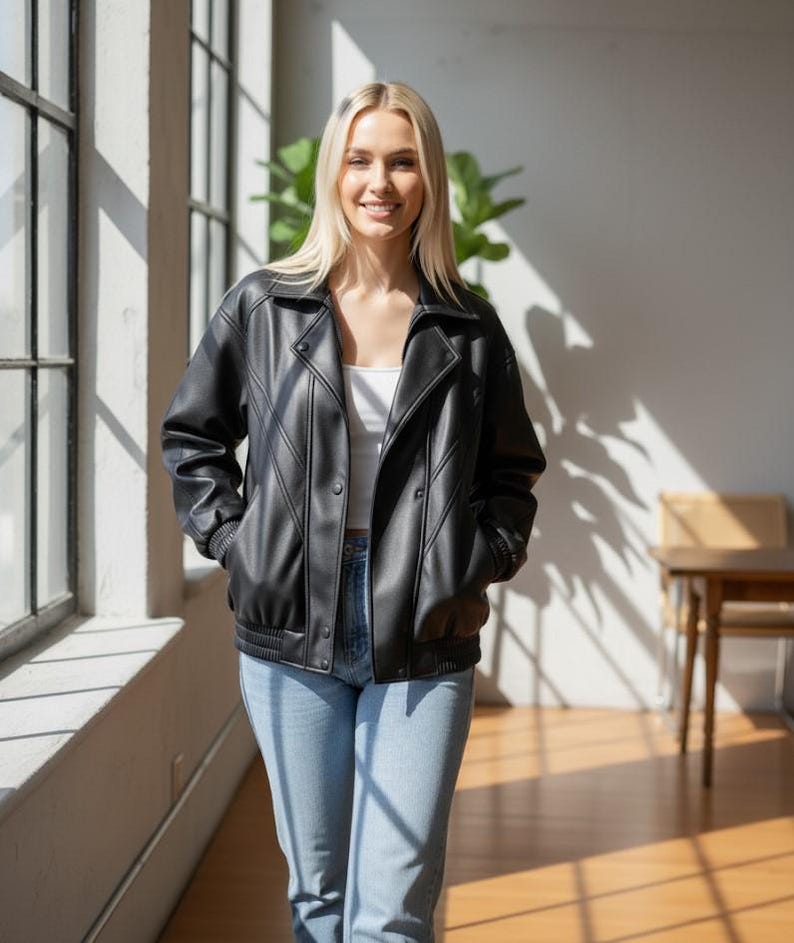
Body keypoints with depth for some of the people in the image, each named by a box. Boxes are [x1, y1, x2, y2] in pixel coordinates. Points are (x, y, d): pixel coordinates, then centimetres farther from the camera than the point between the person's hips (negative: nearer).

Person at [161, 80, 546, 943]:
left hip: (423, 647, -1)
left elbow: (512, 475, 13)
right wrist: (232, 539, 2)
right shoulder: (262, 307, 2)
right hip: (292, 639, 1)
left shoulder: (468, 332, 3)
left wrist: (476, 565, -1)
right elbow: (191, 434, 13)